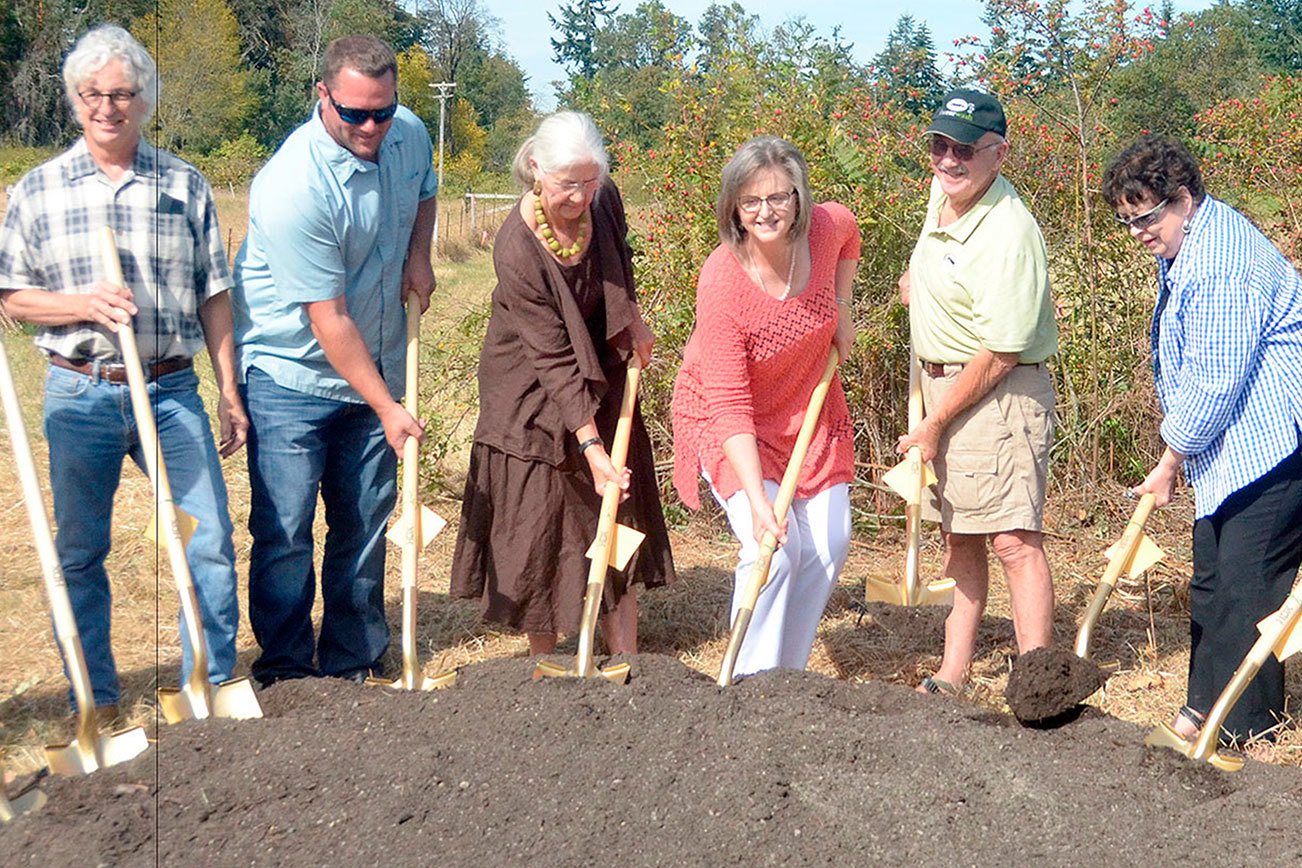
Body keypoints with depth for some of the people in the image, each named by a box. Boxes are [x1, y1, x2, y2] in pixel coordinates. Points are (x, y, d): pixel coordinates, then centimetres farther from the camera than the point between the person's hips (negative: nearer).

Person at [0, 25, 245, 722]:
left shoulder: (185, 185, 6)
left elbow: (212, 295, 7)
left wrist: (229, 391, 5)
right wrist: (86, 304, -14)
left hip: (171, 390, 0)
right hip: (79, 395, 0)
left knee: (210, 539, -2)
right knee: (79, 552, 7)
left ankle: (211, 685, 14)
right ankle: (95, 698, 22)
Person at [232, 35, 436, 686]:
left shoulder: (409, 134, -4)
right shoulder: (293, 187, -26)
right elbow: (329, 321, -23)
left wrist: (418, 255, 0)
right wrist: (387, 408, -21)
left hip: (375, 370, 6)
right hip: (292, 373, -6)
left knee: (366, 522, 11)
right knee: (284, 533, -4)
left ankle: (352, 667, 23)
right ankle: (285, 674, 12)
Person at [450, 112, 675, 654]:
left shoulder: (604, 200, -13)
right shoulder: (516, 249, -29)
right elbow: (554, 360, -29)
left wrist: (634, 324, 10)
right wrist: (590, 446, -31)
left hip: (601, 380, 6)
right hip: (533, 396, -6)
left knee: (618, 515, 8)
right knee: (539, 525, 1)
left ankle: (625, 662, 16)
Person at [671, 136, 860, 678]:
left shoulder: (828, 226, -18)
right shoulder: (721, 283, -32)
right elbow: (731, 408, -30)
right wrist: (756, 501, -36)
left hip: (809, 410, 6)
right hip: (728, 422, -5)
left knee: (829, 546, 5)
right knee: (774, 549, -18)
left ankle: (787, 674, 21)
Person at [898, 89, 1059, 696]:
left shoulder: (1008, 235, -23)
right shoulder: (943, 192, 5)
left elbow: (1000, 354, -22)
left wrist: (935, 425, -16)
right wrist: (919, 281, 15)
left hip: (999, 394, -9)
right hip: (941, 382, 9)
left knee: (1013, 539, -13)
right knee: (957, 537, 13)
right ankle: (952, 675, 21)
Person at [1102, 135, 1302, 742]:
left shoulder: (1220, 267, -21)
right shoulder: (1185, 248, 14)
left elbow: (1214, 384, -22)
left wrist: (1169, 463, -11)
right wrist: (1177, 457, 19)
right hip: (1226, 453, 11)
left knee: (1247, 584, -8)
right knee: (1210, 582, 13)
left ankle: (1246, 727, 1)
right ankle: (1206, 707, 23)